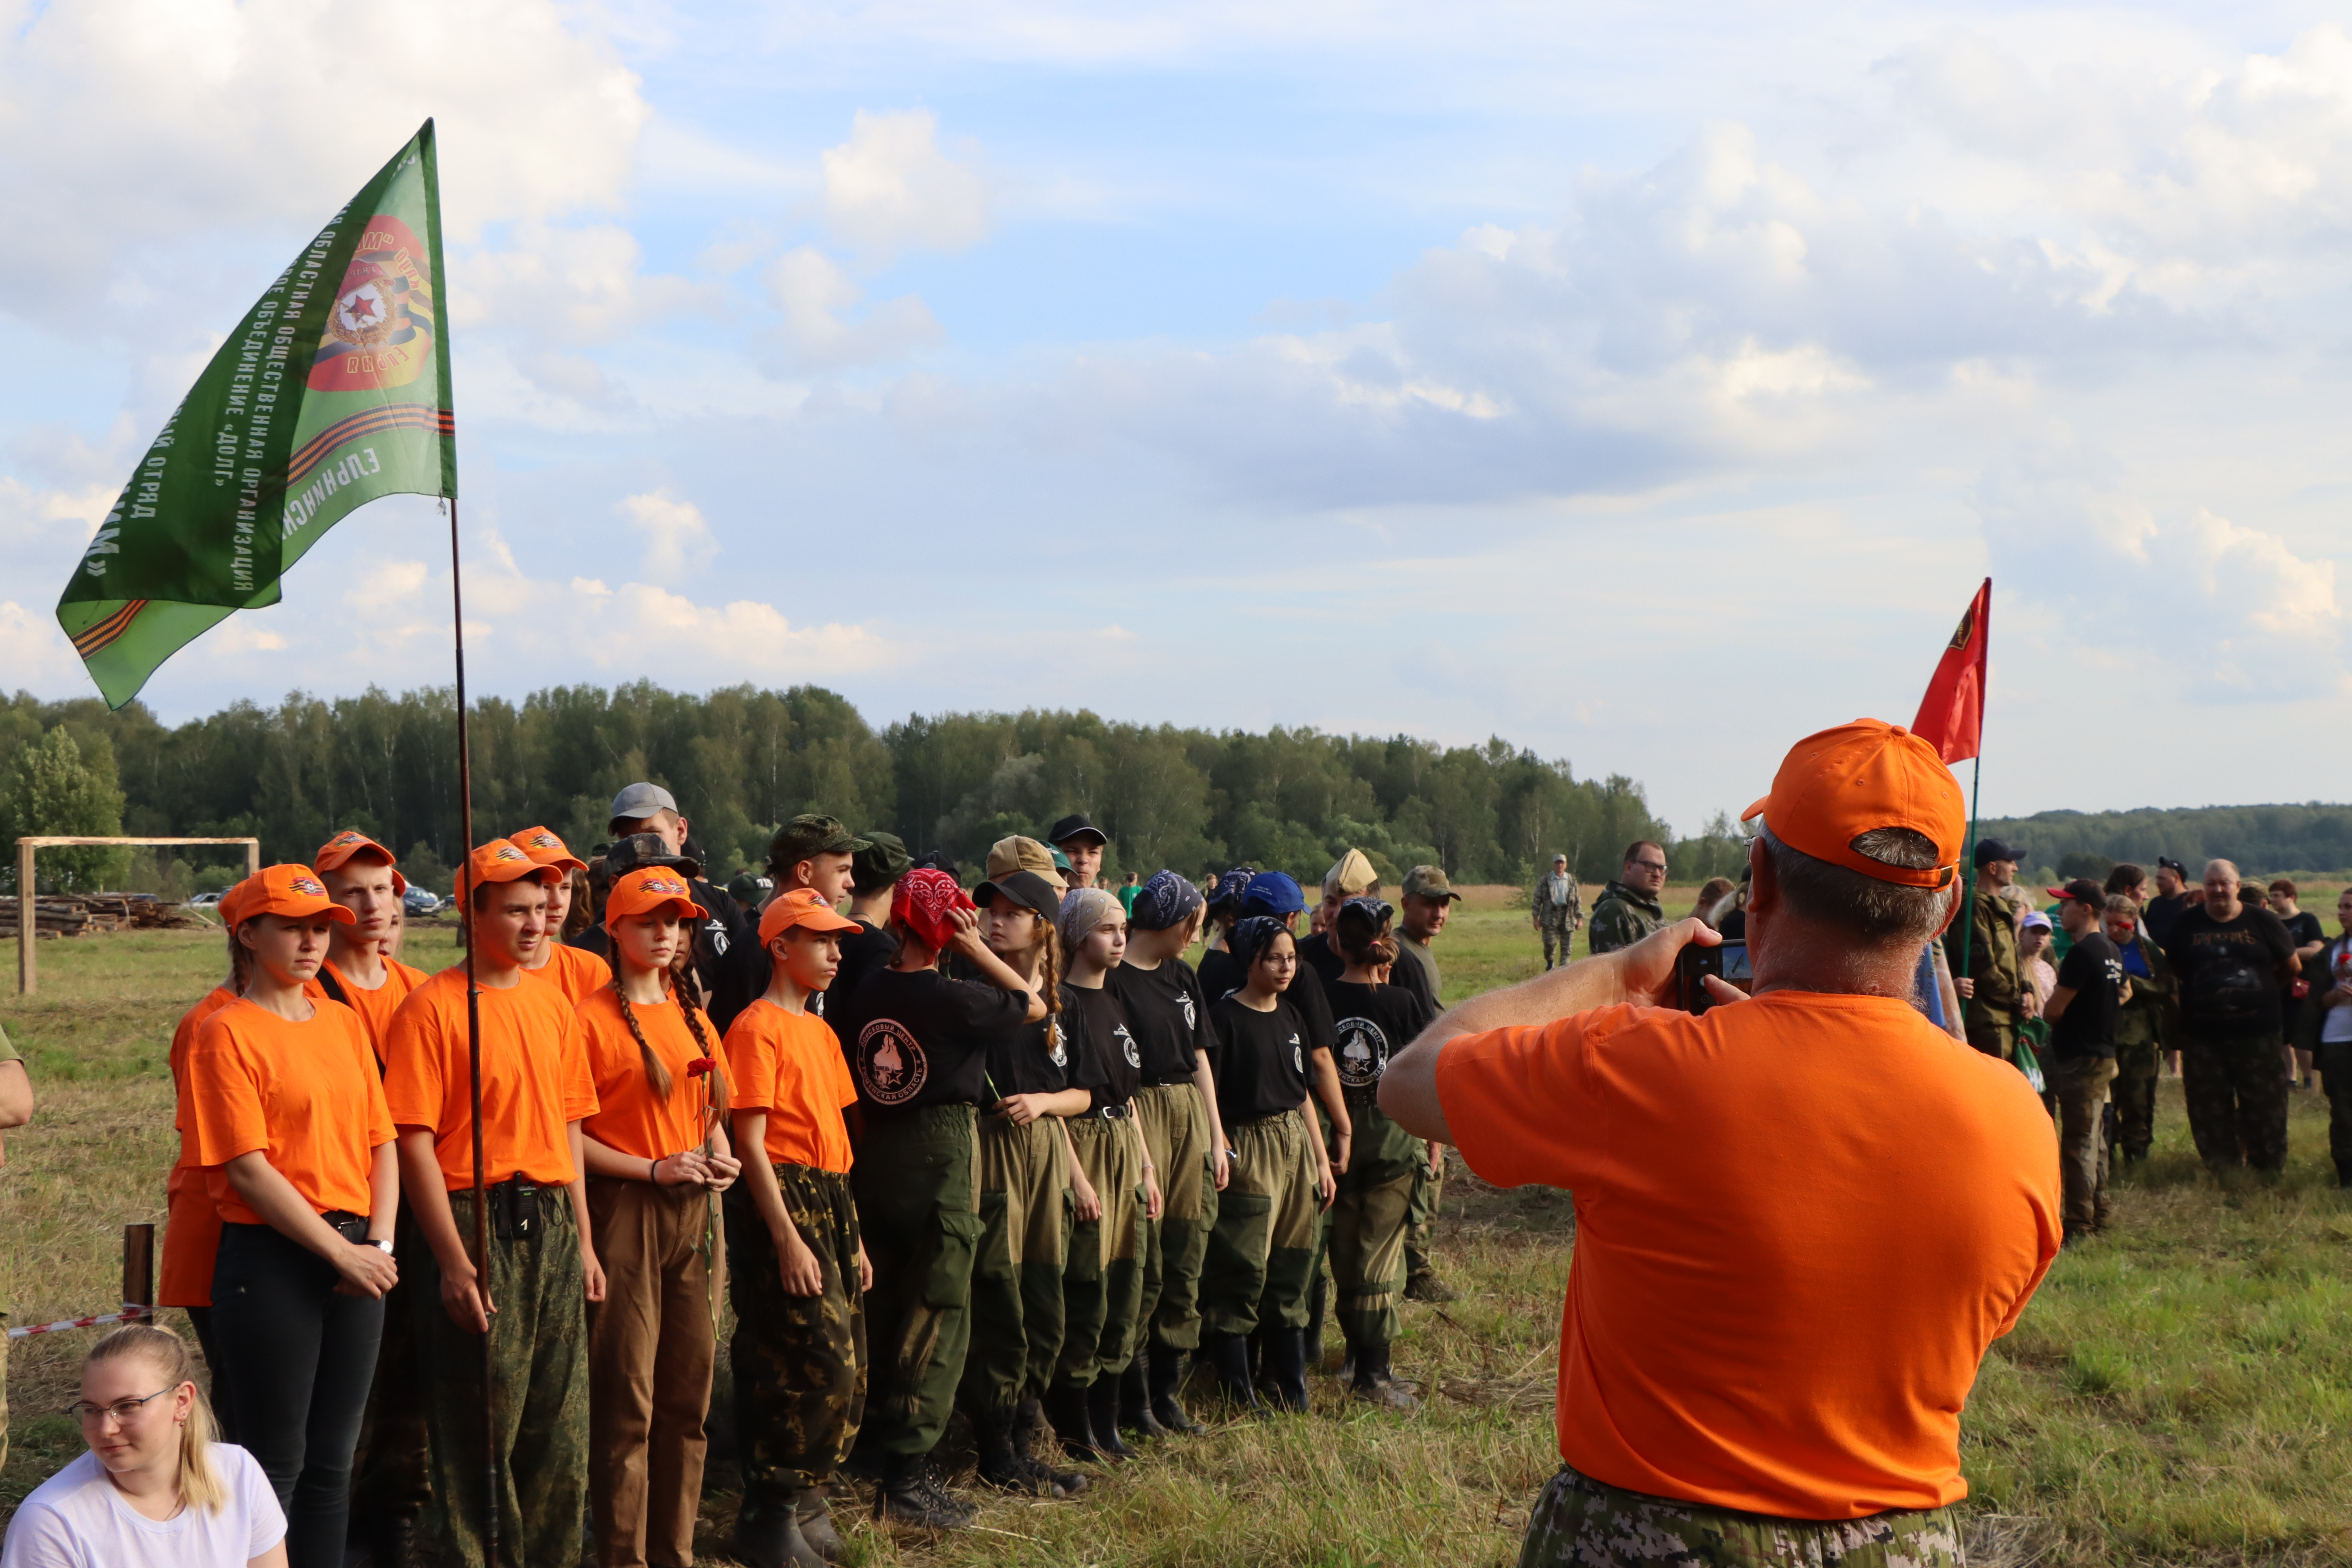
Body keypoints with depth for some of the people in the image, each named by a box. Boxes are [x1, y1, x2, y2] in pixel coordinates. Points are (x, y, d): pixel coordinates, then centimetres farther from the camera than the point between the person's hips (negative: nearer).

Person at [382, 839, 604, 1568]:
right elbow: (415, 1141, -12)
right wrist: (454, 1261, -16)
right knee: (480, 1429, -1)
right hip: (477, 1226, -6)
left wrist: (584, 1240, 14)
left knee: (560, 1421, 11)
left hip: (553, 1223, 6)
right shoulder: (434, 1007, -9)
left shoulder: (552, 1002, 12)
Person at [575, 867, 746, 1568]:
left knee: (690, 1393, 10)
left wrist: (721, 1159, 3)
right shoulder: (590, 1018, -6)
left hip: (695, 1213, 7)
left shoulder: (692, 1018, 15)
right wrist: (655, 1169, -16)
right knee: (628, 1400, -4)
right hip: (625, 1211, -6)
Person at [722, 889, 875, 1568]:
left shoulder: (820, 1031, 17)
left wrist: (853, 1235, 16)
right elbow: (751, 1143, -14)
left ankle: (804, 1498, 19)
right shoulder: (757, 1028, -10)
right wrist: (788, 1238, -19)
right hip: (783, 1203, -9)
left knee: (846, 1373, 8)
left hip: (832, 1203, 9)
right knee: (818, 1367, -10)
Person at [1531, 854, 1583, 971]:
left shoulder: (1572, 882, 11)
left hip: (1567, 919, 1)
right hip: (1550, 918, -1)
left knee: (1566, 946, -1)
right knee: (1550, 943, -5)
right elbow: (1537, 900, 5)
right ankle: (1549, 961, 24)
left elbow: (1578, 901, 12)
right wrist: (1536, 918, -1)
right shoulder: (1545, 882, 5)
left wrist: (1580, 919, 6)